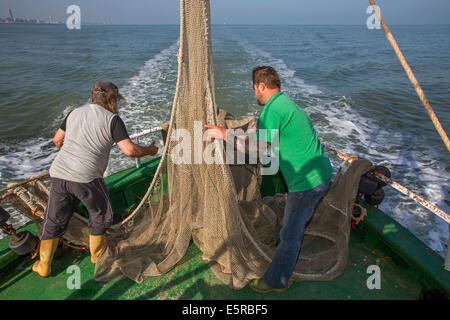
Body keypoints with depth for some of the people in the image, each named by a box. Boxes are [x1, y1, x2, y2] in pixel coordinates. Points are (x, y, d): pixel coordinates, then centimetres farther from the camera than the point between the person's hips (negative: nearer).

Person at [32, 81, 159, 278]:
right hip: (86, 178, -5)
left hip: (58, 173, 6)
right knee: (100, 214, 20)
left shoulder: (75, 113, 14)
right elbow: (129, 150, -12)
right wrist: (149, 151, 6)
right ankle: (97, 254, 36)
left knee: (54, 220, 20)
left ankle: (43, 266, 33)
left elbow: (57, 140, 23)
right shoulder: (112, 119, -4)